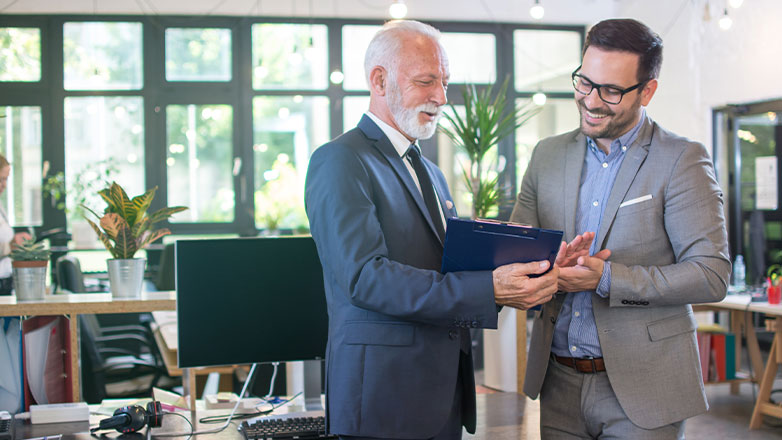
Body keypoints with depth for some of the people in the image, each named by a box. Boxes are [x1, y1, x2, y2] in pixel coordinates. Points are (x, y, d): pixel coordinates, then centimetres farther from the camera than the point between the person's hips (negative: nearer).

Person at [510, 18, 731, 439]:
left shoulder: (681, 160, -7)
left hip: (642, 387, -4)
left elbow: (711, 275, -13)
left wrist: (606, 278, -22)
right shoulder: (548, 155, 9)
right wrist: (553, 273, -14)